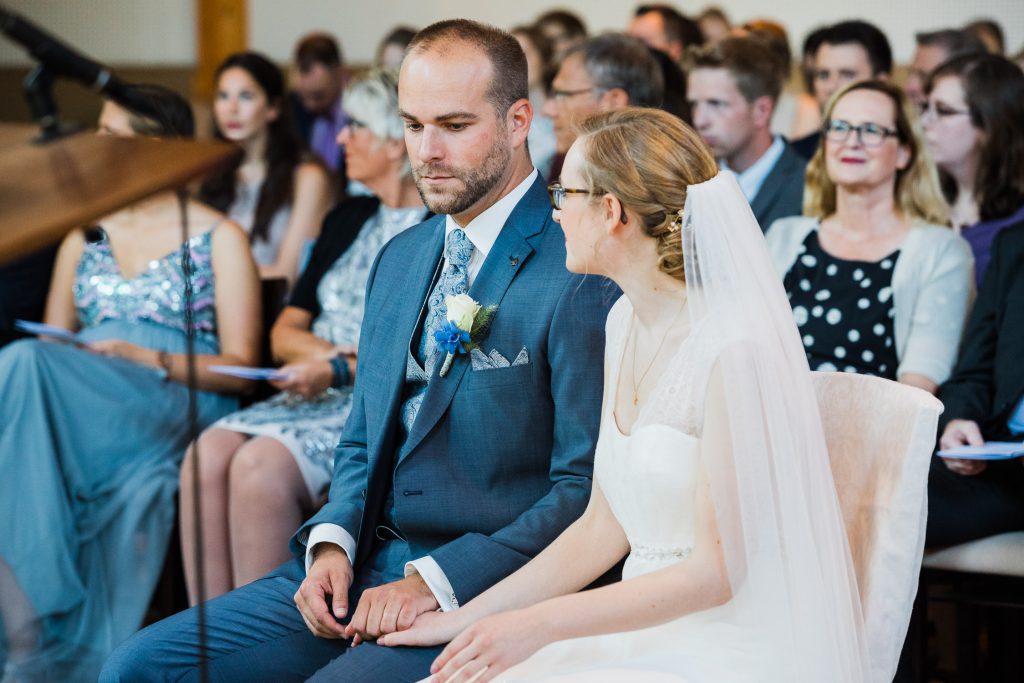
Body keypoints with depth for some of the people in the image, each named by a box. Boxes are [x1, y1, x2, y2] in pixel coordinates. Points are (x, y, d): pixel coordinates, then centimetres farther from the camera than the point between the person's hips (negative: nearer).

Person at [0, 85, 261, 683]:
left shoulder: (218, 239, 11)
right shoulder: (85, 236, 26)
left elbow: (240, 367, 5)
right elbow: (52, 342, 23)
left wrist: (152, 360, -12)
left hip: (180, 408, -4)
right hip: (77, 410, 4)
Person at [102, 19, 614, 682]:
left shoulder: (581, 272, -11)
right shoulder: (400, 258, 16)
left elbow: (586, 487, -13)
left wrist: (438, 579, -18)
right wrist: (332, 543, 2)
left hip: (480, 595, -7)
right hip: (360, 568, 7)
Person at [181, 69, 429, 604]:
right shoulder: (348, 219, 22)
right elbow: (284, 332, 19)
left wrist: (341, 369, -15)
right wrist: (327, 350, -4)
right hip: (317, 398, 7)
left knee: (262, 465, -31)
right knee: (208, 454, -22)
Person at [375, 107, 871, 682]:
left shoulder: (734, 348, -18)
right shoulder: (626, 322, 8)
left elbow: (713, 574, -16)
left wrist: (538, 624, -18)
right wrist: (463, 620, 8)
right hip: (648, 630, 7)